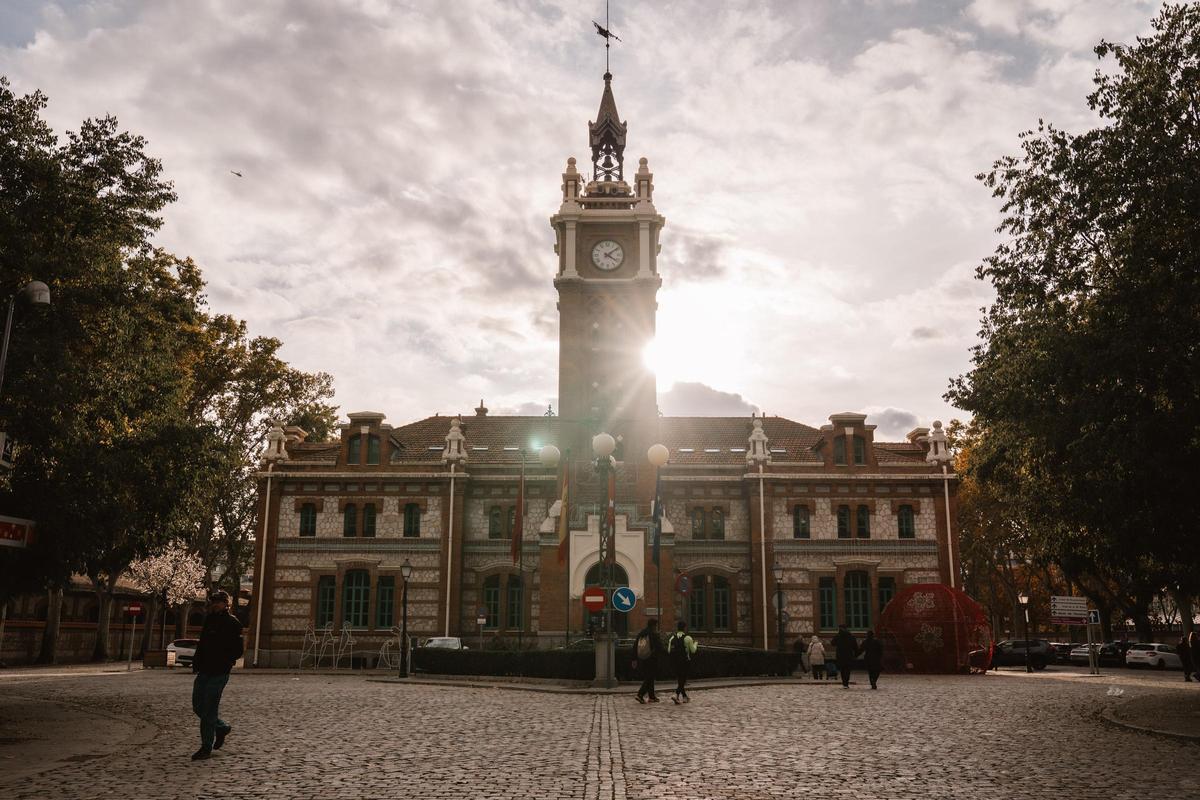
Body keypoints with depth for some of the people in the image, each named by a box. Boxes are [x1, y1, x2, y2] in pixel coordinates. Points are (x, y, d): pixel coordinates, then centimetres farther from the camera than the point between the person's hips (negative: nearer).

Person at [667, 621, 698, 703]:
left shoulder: (672, 638, 4)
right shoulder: (688, 638, -10)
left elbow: (669, 651, 3)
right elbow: (693, 651, -4)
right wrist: (695, 643, 14)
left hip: (675, 662, 5)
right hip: (685, 662, -5)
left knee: (680, 679, 17)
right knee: (683, 680, 0)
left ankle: (685, 697, 24)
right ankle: (676, 695, -18)